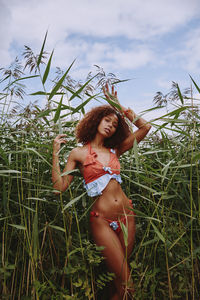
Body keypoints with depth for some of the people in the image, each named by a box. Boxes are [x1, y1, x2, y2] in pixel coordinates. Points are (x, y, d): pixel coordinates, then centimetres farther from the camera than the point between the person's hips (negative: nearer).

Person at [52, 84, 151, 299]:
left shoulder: (114, 150, 10)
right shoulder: (79, 153, 1)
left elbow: (145, 127, 11)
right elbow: (60, 186, -7)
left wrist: (120, 107, 10)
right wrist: (55, 153, -10)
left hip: (126, 215, 5)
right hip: (102, 220, -4)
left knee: (120, 272, 15)